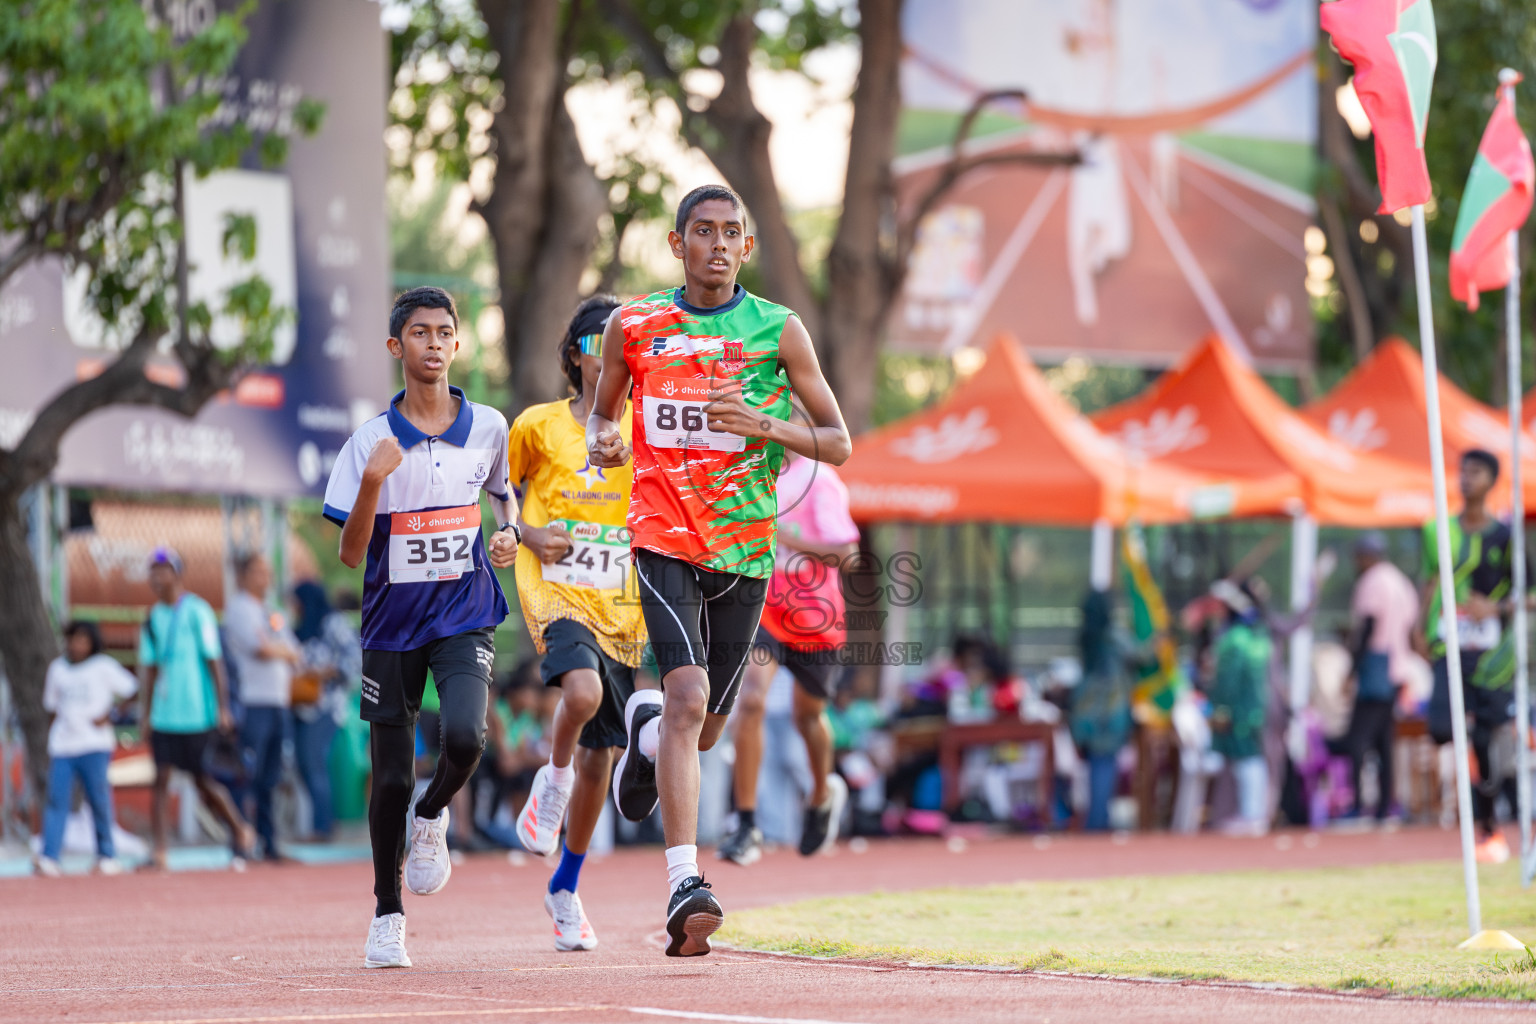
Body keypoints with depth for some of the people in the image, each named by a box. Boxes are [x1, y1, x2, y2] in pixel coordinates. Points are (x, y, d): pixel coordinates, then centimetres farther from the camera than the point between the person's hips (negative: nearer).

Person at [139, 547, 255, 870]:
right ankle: (159, 852, -7)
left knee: (202, 780, 0)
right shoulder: (154, 618, 11)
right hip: (164, 715, 5)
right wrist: (147, 713, 15)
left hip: (196, 713, -5)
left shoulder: (196, 612, -7)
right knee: (160, 777, -5)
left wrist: (222, 707, -11)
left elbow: (214, 661, -8)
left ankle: (241, 832, 21)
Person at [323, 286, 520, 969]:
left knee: (464, 736, -26)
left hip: (466, 617, 0)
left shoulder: (488, 427, 1)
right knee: (392, 777, 3)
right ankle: (387, 915, 22)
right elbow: (350, 554, -8)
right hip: (392, 623, 0)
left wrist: (510, 532, 0)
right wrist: (373, 482, -22)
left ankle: (431, 817, 8)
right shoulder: (372, 440, -5)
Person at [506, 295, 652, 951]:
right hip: (555, 592, -3)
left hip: (620, 602, 3)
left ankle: (565, 889, 24)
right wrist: (527, 534, -6)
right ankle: (553, 779, -3)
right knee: (583, 689, -34)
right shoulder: (539, 425, 1)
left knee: (600, 750, 6)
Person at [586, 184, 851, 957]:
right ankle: (685, 886, -25)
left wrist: (765, 426, -14)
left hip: (745, 547, 2)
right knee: (688, 696, -22)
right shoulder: (634, 327, 4)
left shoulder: (778, 332, 2)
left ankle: (645, 729, 49)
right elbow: (602, 409, 20)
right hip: (664, 538, -2)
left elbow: (839, 444, 4)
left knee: (701, 726, 11)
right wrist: (602, 441, -4)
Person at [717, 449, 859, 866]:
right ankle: (746, 826, -17)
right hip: (763, 610, 3)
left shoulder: (819, 481, -15)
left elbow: (845, 553, -22)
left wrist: (786, 537, -31)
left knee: (808, 717, 17)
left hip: (814, 619, -3)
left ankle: (823, 795, 50)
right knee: (750, 701, -20)